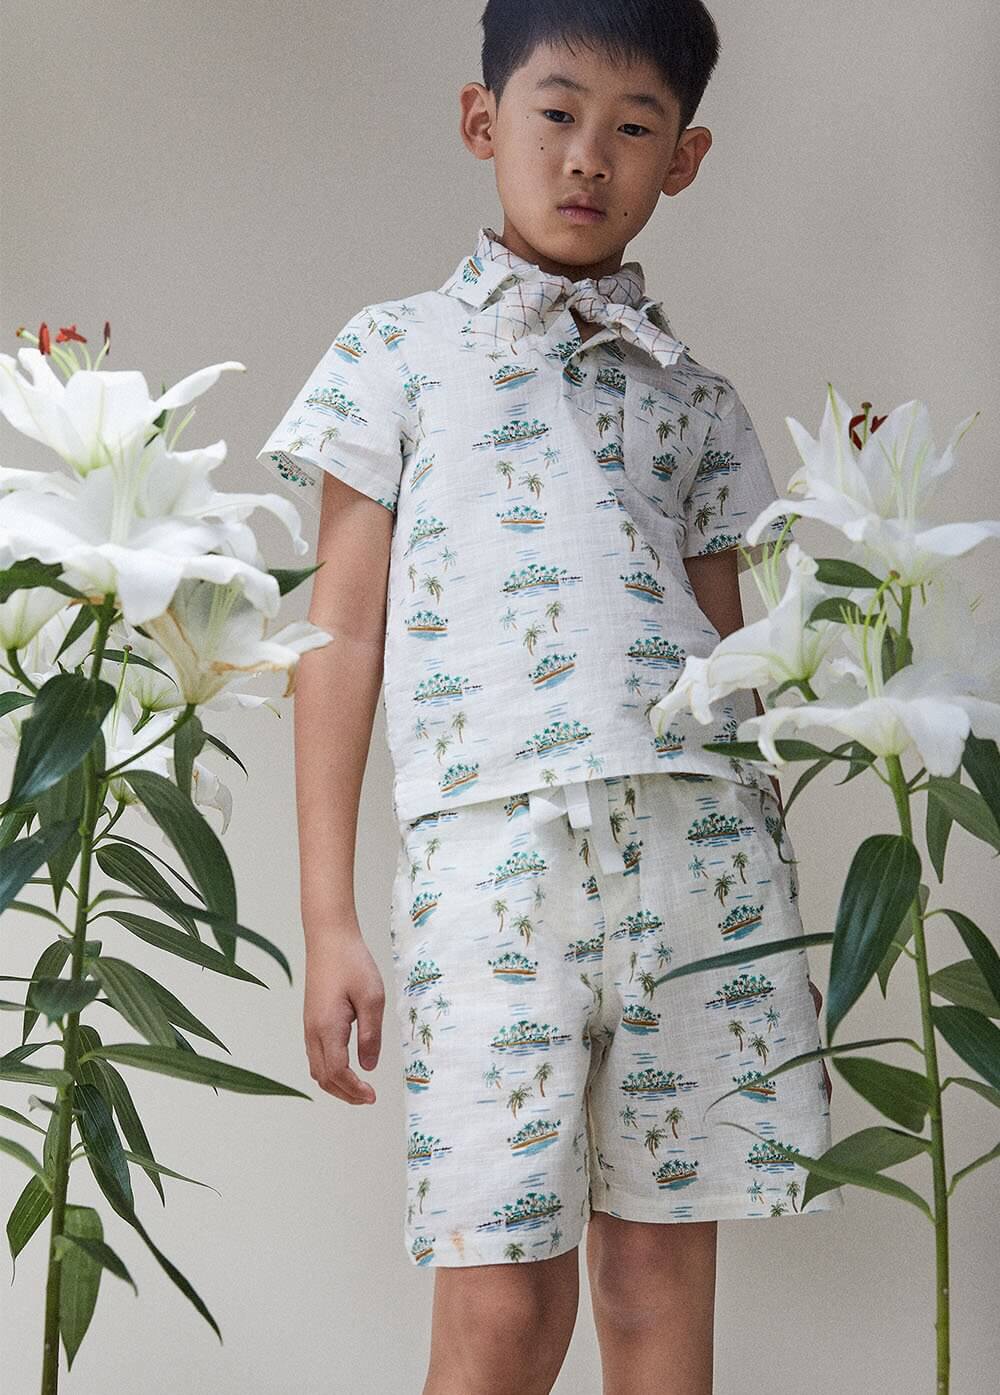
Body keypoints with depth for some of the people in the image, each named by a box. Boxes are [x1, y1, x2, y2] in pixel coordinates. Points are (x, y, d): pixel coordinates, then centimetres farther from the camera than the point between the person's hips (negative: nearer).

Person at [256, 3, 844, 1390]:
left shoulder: (699, 403, 19)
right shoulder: (394, 352, 13)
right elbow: (346, 639, 8)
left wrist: (782, 915, 14)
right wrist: (328, 920, 1)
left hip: (701, 839, 3)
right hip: (489, 840, -2)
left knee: (663, 1275, 4)